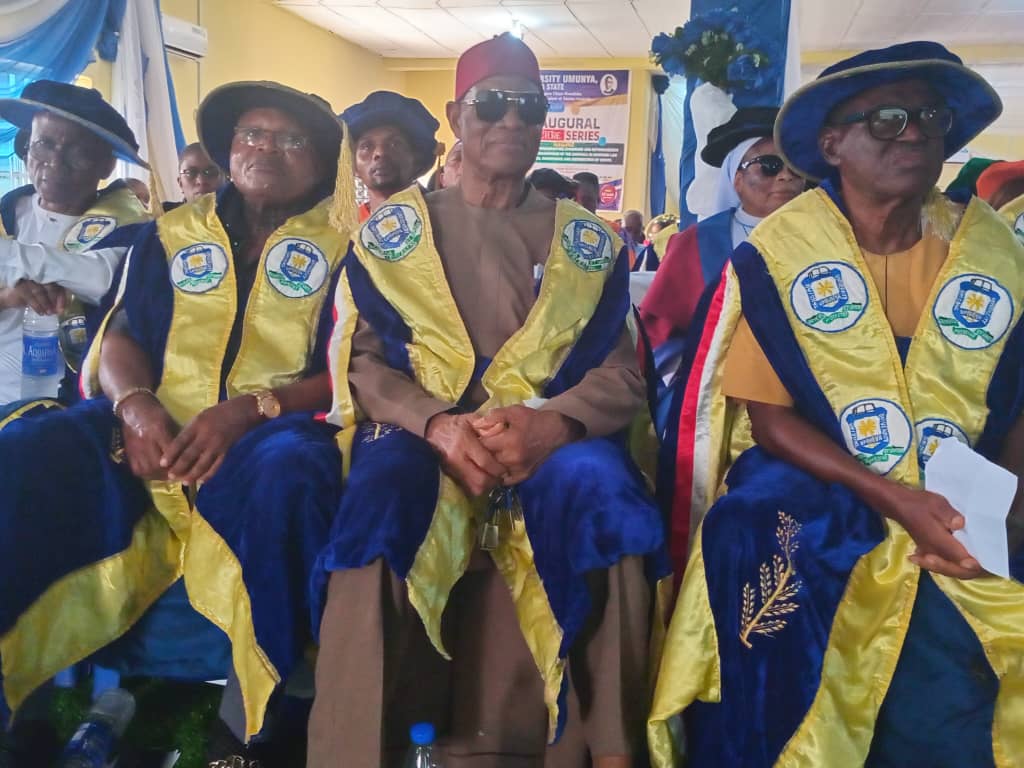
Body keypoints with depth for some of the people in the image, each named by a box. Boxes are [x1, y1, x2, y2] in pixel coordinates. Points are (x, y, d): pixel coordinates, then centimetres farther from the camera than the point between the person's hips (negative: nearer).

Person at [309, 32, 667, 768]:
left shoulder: (588, 241, 13)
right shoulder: (395, 229, 12)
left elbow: (622, 377, 6)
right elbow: (362, 359, 4)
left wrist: (551, 423, -17)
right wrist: (438, 425, -16)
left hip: (554, 438, 1)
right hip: (422, 432, 0)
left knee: (605, 490, -32)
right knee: (379, 497, -33)